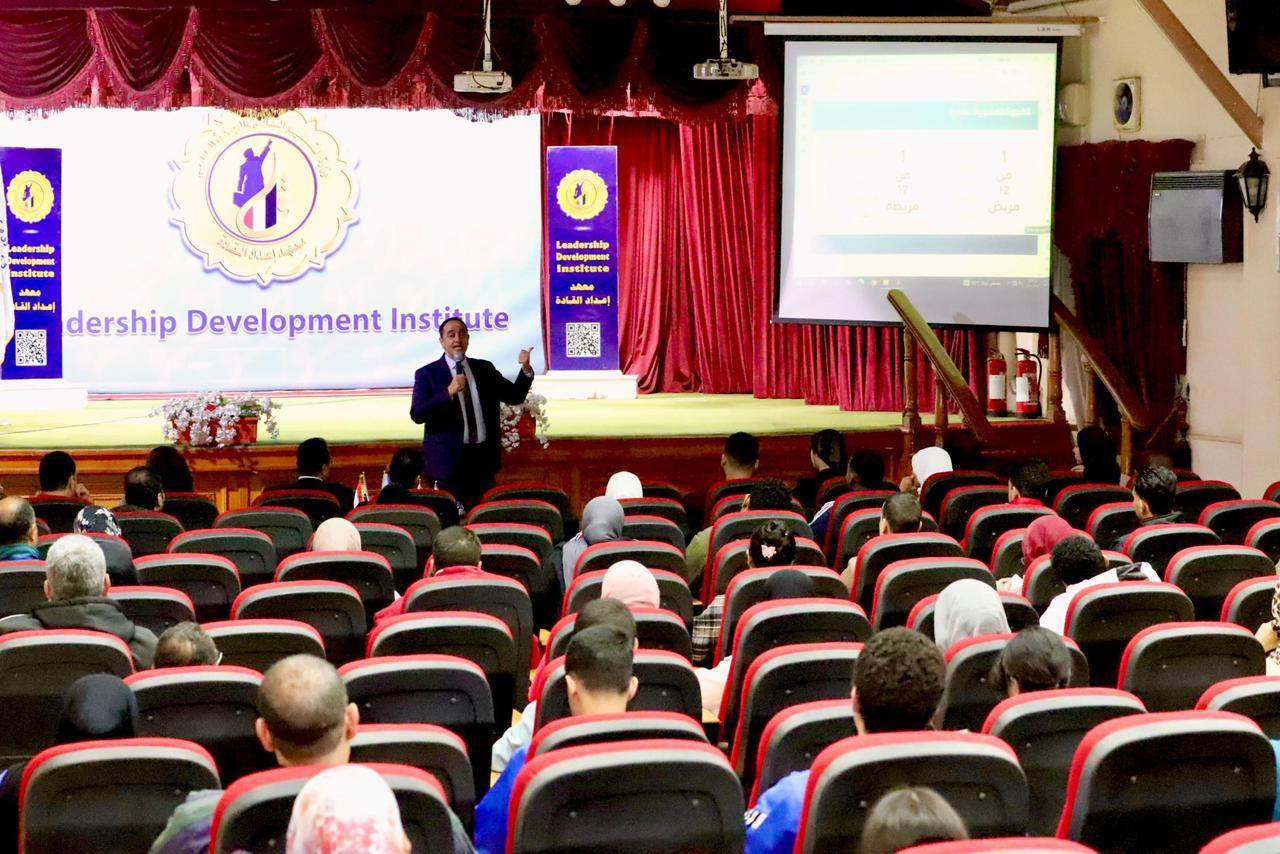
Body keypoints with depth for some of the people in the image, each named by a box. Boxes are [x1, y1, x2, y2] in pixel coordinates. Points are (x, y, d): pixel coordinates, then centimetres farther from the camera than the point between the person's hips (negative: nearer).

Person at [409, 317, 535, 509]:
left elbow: (515, 396, 9)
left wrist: (525, 369, -8)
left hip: (483, 457, 4)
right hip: (450, 457, -3)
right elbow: (416, 414, -11)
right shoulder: (428, 374, -1)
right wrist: (449, 392, -21)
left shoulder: (484, 369, 11)